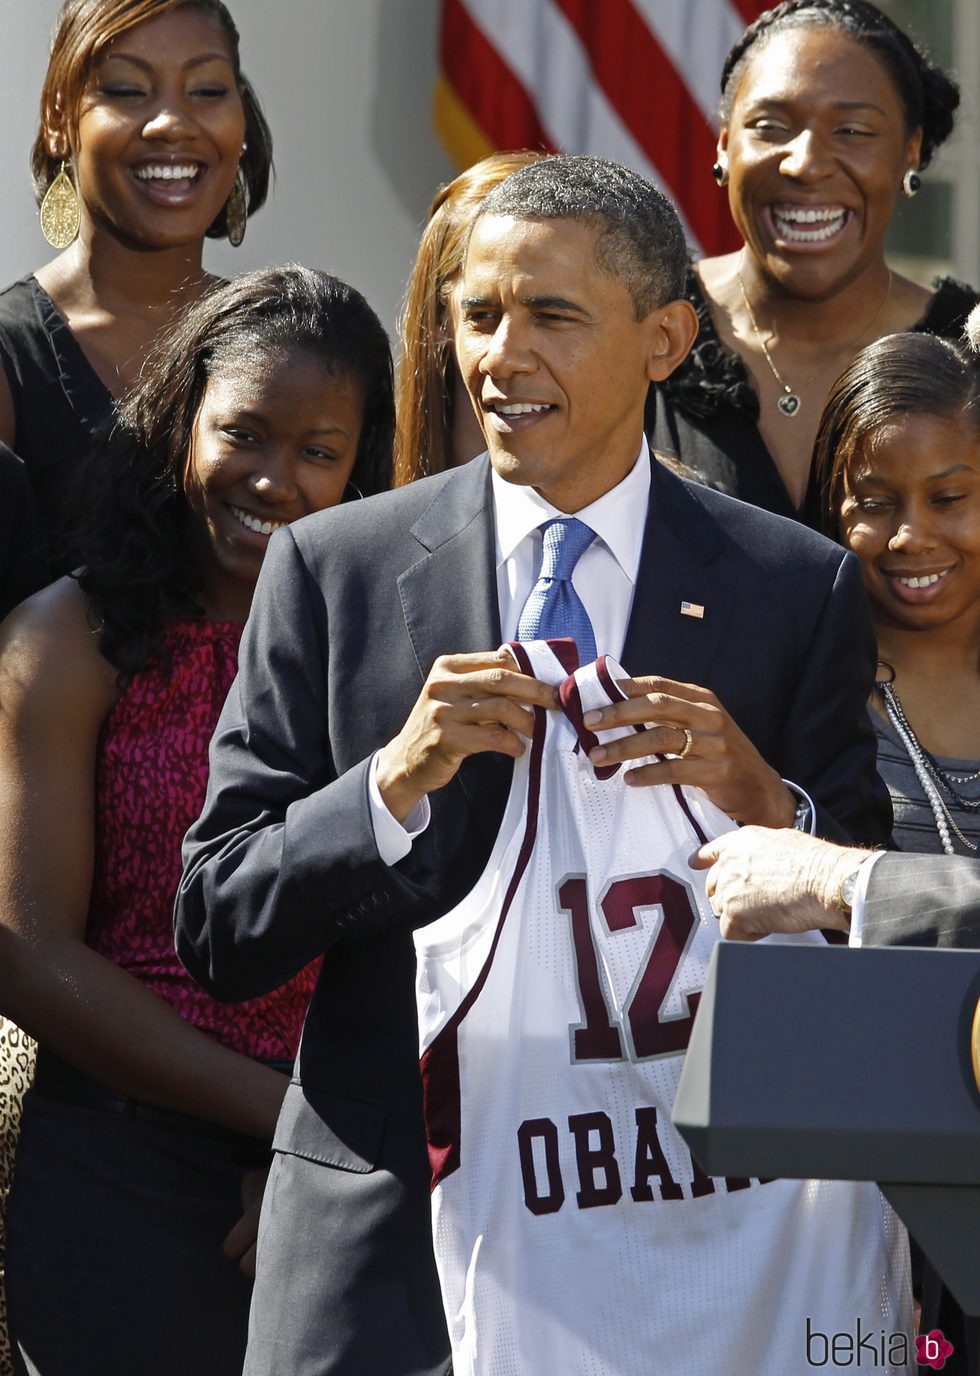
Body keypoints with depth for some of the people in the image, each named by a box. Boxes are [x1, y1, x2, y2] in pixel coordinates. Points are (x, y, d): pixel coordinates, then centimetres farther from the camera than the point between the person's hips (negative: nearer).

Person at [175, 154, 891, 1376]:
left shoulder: (799, 589, 2)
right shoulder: (331, 571, 2)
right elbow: (215, 934, -1)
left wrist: (766, 805, -17)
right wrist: (392, 782, -16)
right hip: (386, 1226, 0)